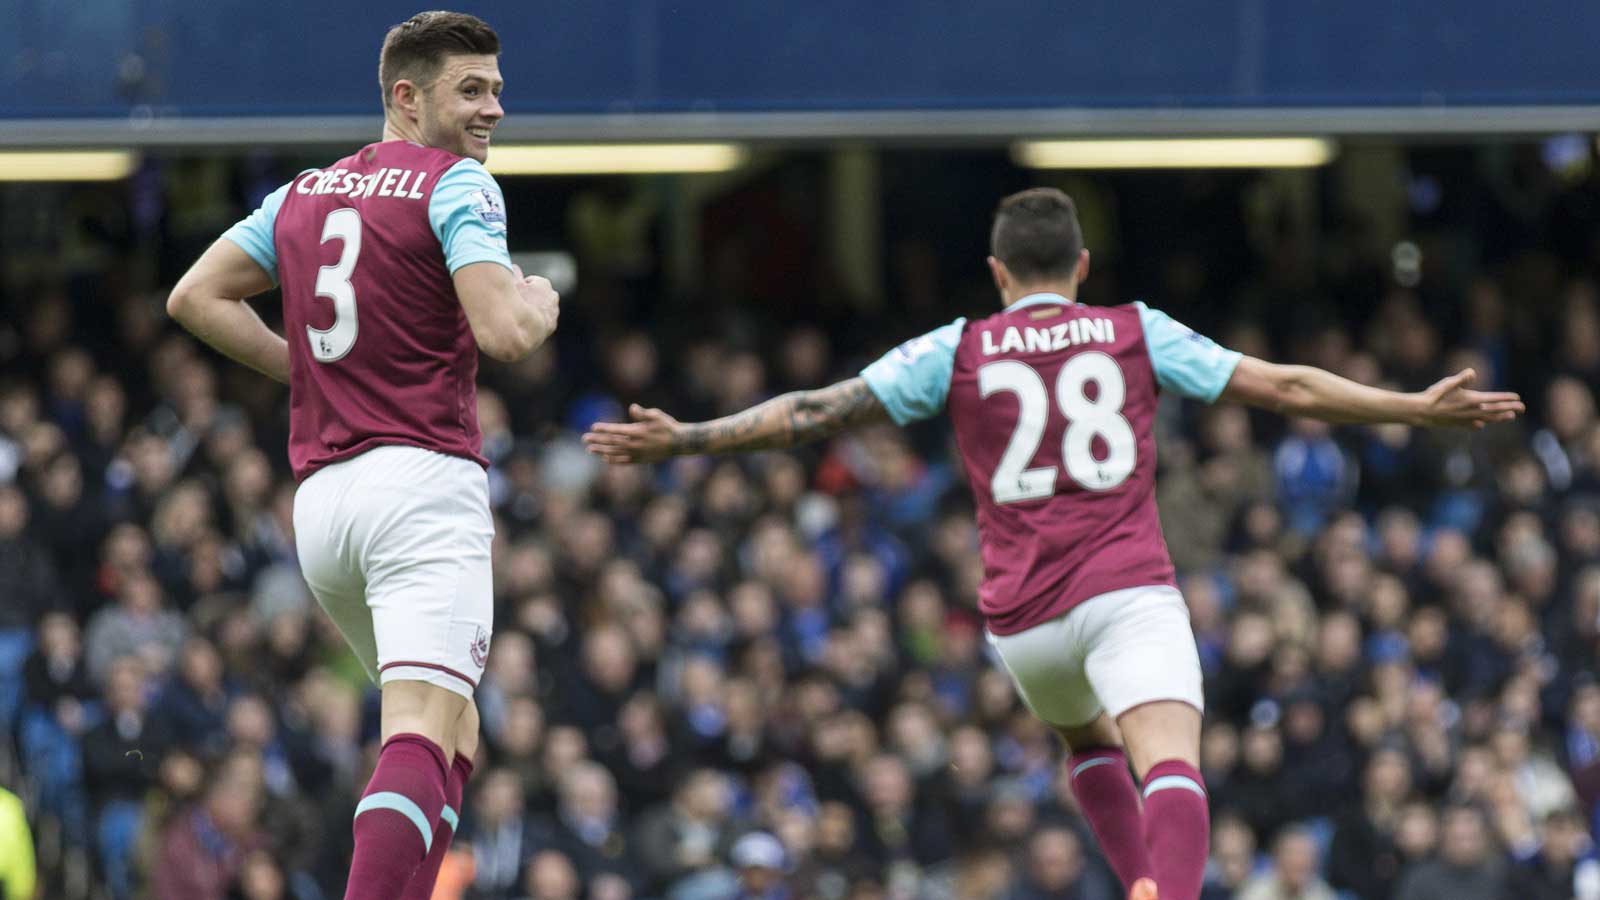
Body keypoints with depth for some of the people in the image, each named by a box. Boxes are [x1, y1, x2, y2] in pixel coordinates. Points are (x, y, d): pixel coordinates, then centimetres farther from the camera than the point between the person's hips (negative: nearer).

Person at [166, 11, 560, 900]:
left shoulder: (306, 192, 19)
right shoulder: (456, 183, -3)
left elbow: (195, 298, 20)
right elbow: (503, 331, -14)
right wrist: (540, 302, 8)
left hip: (320, 494, 8)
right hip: (424, 482, -8)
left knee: (453, 731, 21)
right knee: (423, 733, -19)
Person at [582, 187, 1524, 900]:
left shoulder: (957, 352, 9)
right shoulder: (1136, 333, 9)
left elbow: (816, 411, 7)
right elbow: (1284, 386, 9)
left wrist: (684, 440, 14)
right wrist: (1419, 408, 14)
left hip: (1024, 618, 2)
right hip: (1128, 592, -2)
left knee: (1088, 741, 31)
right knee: (1171, 769, -21)